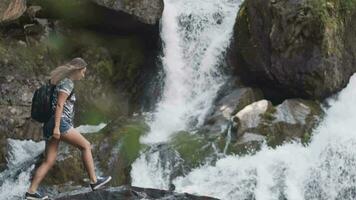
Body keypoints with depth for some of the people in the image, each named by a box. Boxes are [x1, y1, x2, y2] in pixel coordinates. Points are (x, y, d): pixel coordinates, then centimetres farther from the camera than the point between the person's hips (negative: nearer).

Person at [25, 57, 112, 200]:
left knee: (49, 162, 5)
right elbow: (59, 105, -17)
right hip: (60, 124, -9)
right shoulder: (67, 83, -7)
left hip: (50, 125, 9)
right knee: (86, 146, -1)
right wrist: (57, 127, -23)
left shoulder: (62, 82, 22)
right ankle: (94, 181, 0)